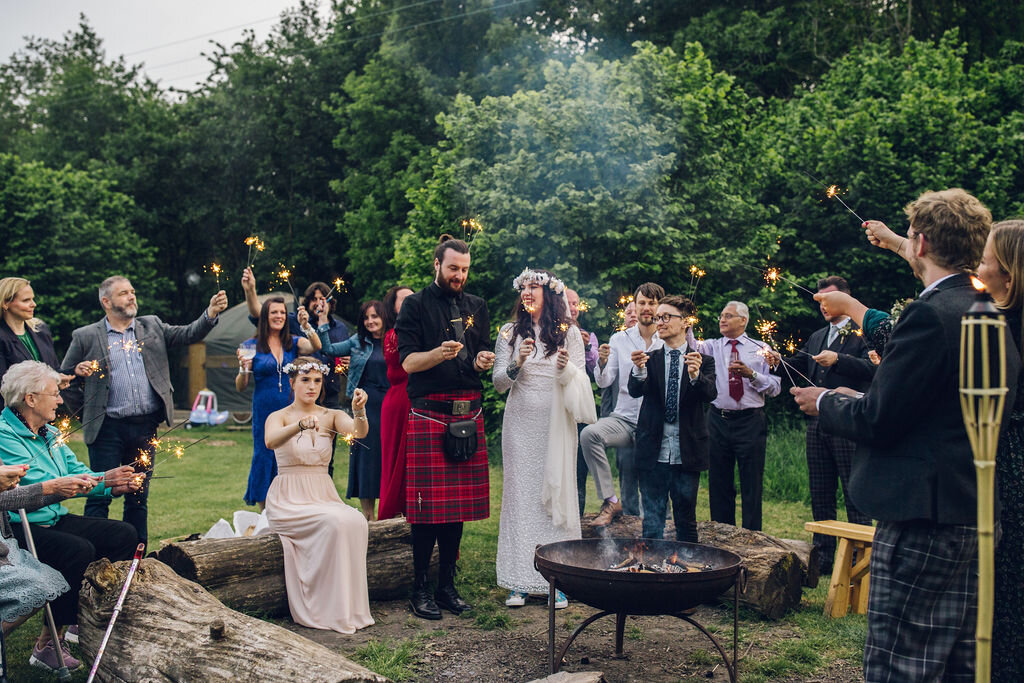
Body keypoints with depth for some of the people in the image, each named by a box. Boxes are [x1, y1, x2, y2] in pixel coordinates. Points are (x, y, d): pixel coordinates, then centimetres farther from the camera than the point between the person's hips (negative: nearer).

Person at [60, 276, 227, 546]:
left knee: (139, 497, 11)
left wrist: (211, 313, -15)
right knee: (100, 496, -1)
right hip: (108, 429, -3)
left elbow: (188, 334, 1)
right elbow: (66, 379, 6)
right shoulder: (86, 337, 1)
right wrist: (87, 410, 3)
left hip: (145, 427, 3)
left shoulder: (152, 327, 10)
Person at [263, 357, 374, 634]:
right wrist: (300, 425, -43)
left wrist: (359, 410, -35)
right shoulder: (279, 417, 0)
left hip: (324, 496, 3)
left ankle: (349, 608, -17)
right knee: (336, 522, -31)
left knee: (357, 522, -27)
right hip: (288, 501, -3)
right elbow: (271, 442, -24)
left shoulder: (331, 416, 9)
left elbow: (359, 432, -13)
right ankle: (331, 612, -20)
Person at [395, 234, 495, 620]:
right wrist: (440, 353, -23)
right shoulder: (416, 305, 2)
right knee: (428, 505, -5)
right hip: (429, 415, -5)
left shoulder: (476, 307, 16)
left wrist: (483, 359, -5)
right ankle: (420, 589, 5)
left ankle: (447, 585, 16)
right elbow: (408, 361, -5)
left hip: (468, 414, 5)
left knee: (459, 503, 6)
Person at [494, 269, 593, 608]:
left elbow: (581, 382, 1)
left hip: (556, 424, -1)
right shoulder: (510, 333, 8)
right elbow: (498, 383, 4)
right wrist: (517, 364, -15)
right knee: (520, 495, 1)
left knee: (556, 493, -1)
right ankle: (519, 582, 6)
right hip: (520, 424, 1)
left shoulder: (569, 333, 4)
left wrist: (565, 367, -19)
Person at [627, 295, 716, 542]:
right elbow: (635, 391, -9)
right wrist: (639, 371, -30)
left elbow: (711, 394, -12)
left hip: (687, 454, 0)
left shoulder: (703, 361, 4)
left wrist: (696, 375, -32)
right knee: (652, 522, 4)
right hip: (654, 454, 0)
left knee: (686, 521, 10)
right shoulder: (649, 359, 7)